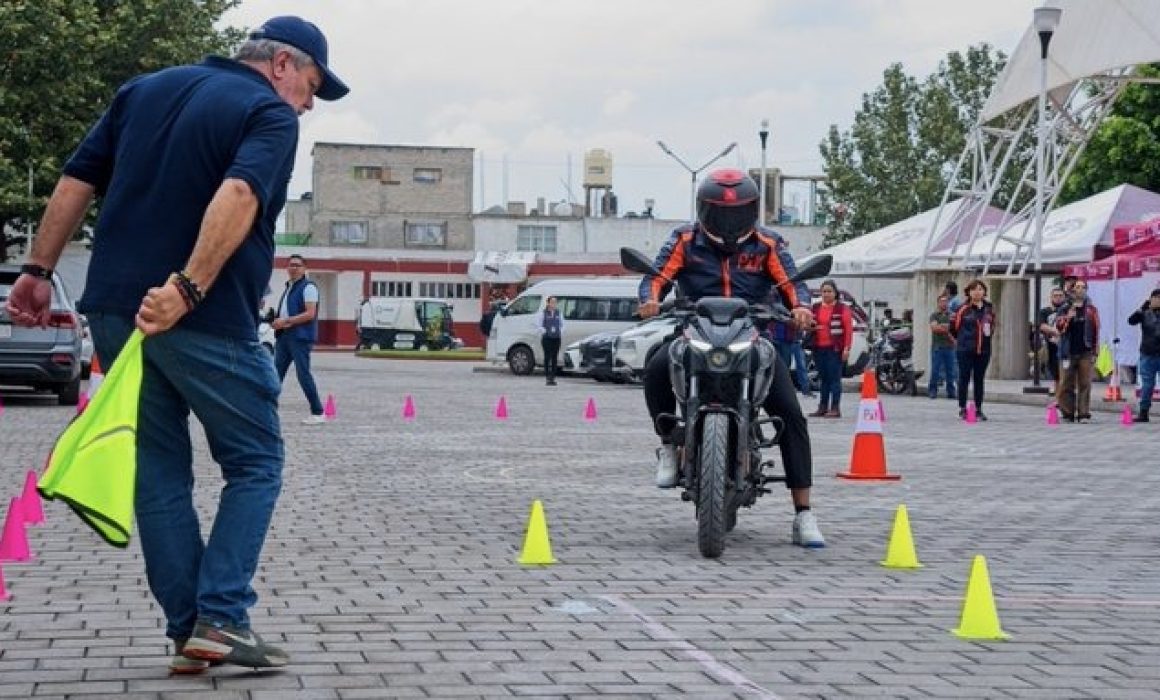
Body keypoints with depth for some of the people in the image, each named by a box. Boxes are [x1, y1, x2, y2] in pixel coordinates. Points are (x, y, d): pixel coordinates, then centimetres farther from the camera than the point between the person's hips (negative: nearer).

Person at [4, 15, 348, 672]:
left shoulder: (144, 89, 18)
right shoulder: (270, 114, -3)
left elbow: (77, 181, 14)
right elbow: (239, 195, -22)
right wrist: (187, 289, -30)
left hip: (115, 310, 6)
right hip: (205, 321, -6)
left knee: (159, 475, 12)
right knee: (255, 464, 8)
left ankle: (187, 632, 12)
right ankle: (221, 619, -2)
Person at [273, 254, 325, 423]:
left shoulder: (308, 287, -7)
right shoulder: (288, 287, 20)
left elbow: (310, 314, -17)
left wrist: (286, 321, -18)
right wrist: (278, 323, 4)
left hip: (300, 337, -9)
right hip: (284, 336, 9)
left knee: (303, 374, -9)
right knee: (276, 374, 6)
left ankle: (318, 413, -3)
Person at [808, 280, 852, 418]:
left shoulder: (842, 308, -1)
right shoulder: (815, 308, 15)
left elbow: (849, 329, -6)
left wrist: (846, 348, -12)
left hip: (834, 349, -5)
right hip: (819, 348, 5)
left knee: (834, 378, -7)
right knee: (823, 379, 9)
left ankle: (835, 408, -6)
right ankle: (823, 407, 13)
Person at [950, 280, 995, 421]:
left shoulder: (989, 309, 8)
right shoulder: (963, 309, -6)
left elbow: (992, 324, 22)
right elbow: (953, 327, 1)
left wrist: (988, 333, 12)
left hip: (983, 350, 4)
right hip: (965, 350, -4)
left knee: (979, 380, 8)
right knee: (964, 379, -1)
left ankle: (978, 409, 13)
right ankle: (962, 409, 6)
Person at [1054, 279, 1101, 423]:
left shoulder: (1091, 309, 8)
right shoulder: (1065, 308, 8)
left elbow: (1096, 330, 6)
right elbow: (1058, 325, 1)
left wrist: (1095, 352, 0)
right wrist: (1067, 317, -20)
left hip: (1085, 352, 0)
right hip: (1068, 351, 0)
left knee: (1085, 384, -2)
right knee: (1066, 384, 1)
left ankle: (1084, 414, 0)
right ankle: (1067, 413, 7)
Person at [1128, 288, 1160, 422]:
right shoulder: (1145, 313, 3)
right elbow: (1131, 321, -10)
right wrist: (1142, 309, -20)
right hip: (1147, 354, 1)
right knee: (1147, 385, 6)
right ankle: (1143, 412, 12)